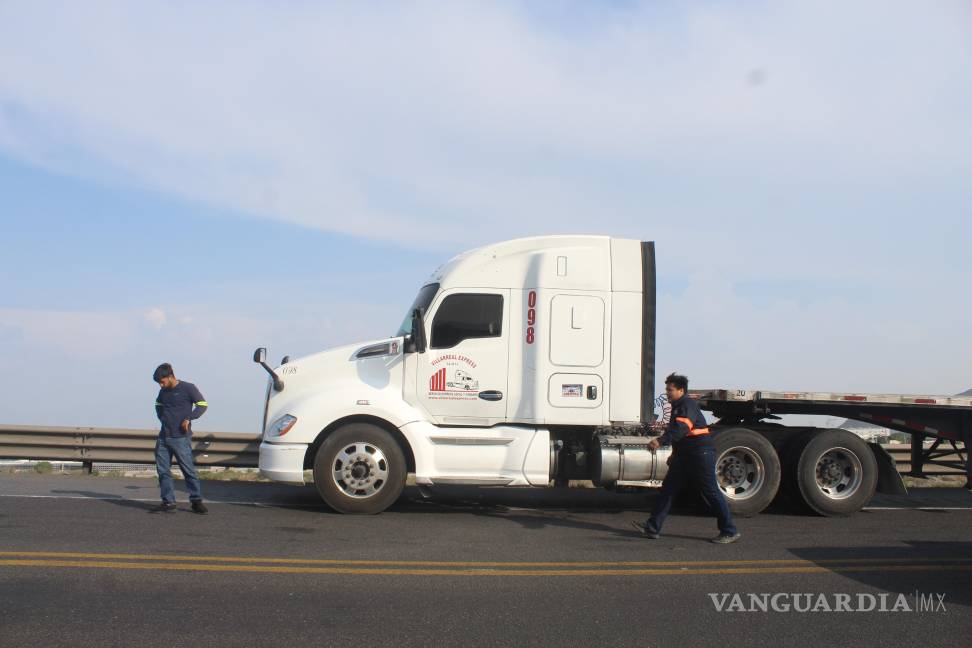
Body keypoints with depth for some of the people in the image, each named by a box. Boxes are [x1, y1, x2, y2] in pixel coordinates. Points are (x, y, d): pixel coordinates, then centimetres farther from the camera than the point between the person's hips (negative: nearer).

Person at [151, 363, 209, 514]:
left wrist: (188, 419, -15)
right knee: (163, 471, 4)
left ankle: (196, 501, 5)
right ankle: (168, 503, 9)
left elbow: (202, 404, -7)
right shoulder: (163, 391, 12)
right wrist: (162, 418, 14)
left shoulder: (188, 388, -6)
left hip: (181, 438, -6)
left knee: (189, 470, -3)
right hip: (163, 438, 6)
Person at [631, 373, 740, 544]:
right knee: (668, 488, 5)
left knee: (711, 491, -4)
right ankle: (652, 528, 4)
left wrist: (660, 441, -42)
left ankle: (730, 532, 6)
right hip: (685, 456, 10)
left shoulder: (688, 405, -15)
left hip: (700, 454, -10)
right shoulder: (677, 407, 17)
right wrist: (674, 455, 27)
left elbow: (681, 428, -32)